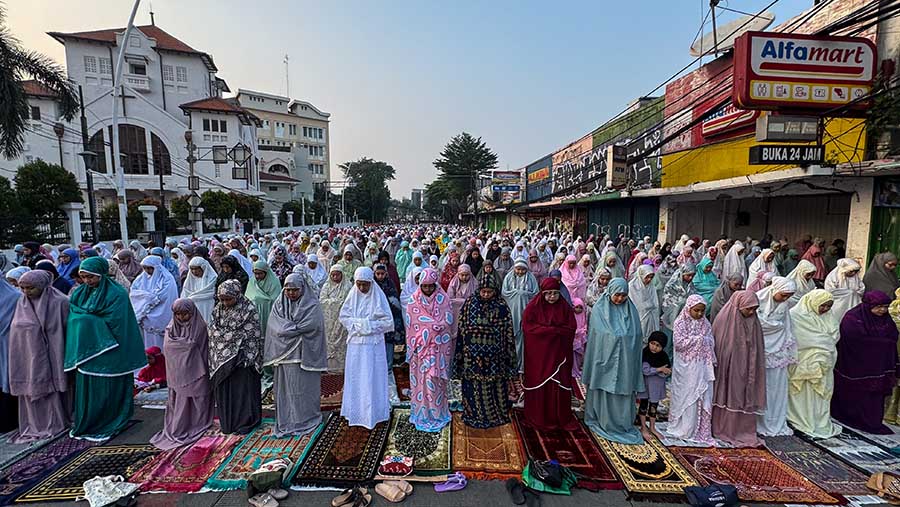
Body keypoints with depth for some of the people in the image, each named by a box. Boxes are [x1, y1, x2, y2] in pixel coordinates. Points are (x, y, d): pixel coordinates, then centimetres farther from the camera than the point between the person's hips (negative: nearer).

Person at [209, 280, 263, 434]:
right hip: (223, 357, 5)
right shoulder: (217, 310, 4)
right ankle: (227, 422, 25)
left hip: (242, 357, -5)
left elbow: (253, 336, -12)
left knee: (243, 389, 1)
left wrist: (249, 359, -15)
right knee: (224, 389, 11)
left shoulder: (249, 310, -13)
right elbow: (213, 334, 9)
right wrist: (215, 358, 5)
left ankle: (245, 422, 15)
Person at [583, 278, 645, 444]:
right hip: (605, 358, -3)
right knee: (605, 391, 7)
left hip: (625, 362, 3)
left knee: (623, 391, 9)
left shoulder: (631, 310, 3)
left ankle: (623, 423, 26)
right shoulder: (599, 310, -6)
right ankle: (605, 423, 22)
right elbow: (595, 337, -5)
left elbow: (637, 337, 6)